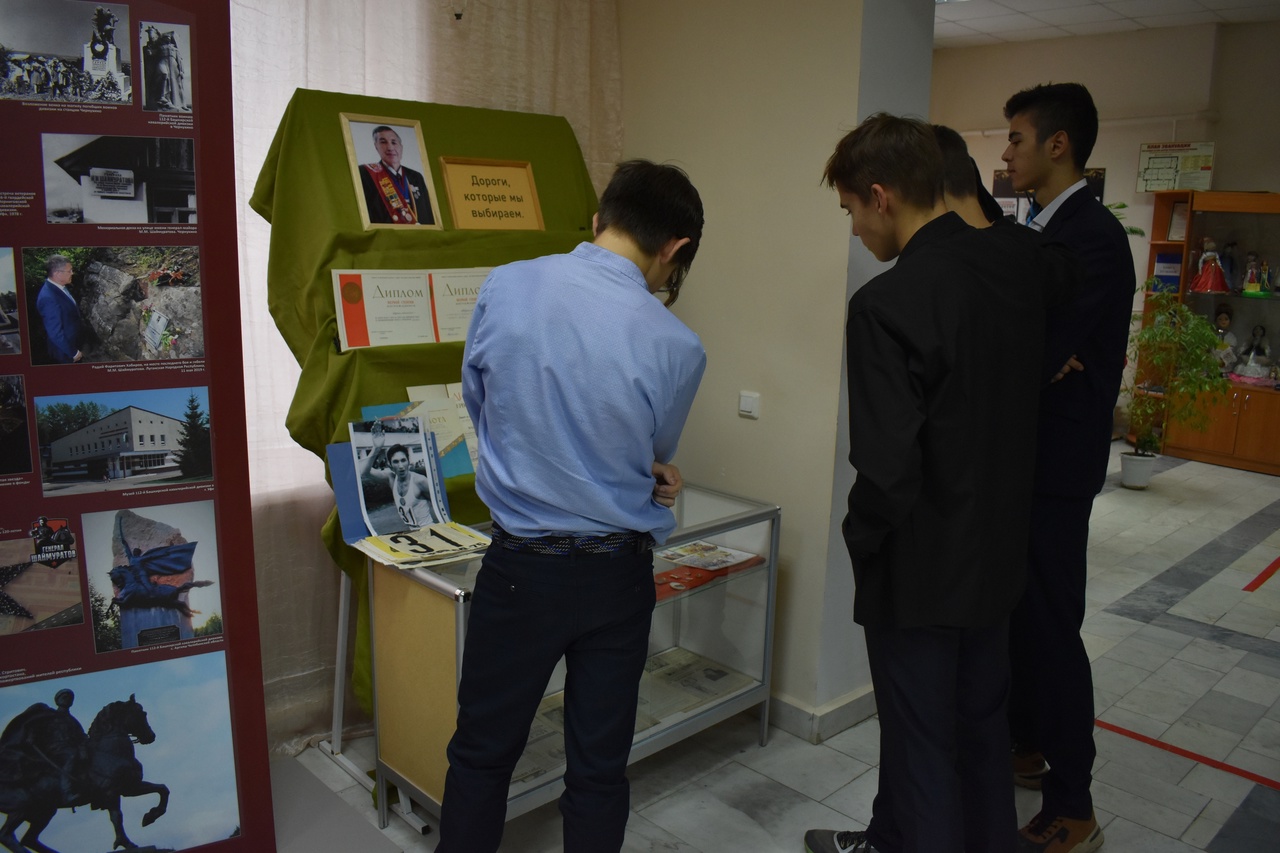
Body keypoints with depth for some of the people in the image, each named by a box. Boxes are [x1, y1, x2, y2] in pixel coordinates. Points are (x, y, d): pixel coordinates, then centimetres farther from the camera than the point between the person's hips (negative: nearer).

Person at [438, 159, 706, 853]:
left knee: (481, 754, 19)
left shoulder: (504, 287, -11)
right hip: (618, 575, 0)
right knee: (599, 767, 16)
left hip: (519, 567, 1)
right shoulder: (676, 348, -16)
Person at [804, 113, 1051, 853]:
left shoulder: (888, 303, -26)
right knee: (983, 722, 25)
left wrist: (861, 540, -7)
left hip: (920, 568, -7)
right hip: (998, 550, 7)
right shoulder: (1025, 264, -4)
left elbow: (888, 470, -25)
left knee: (923, 740, 14)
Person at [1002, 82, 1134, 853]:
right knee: (1018, 614, 19)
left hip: (1053, 464, -10)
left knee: (1051, 628, -2)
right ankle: (1027, 746, 37)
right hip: (1022, 457, 10)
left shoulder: (1094, 237, -18)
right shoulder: (1049, 231, 13)